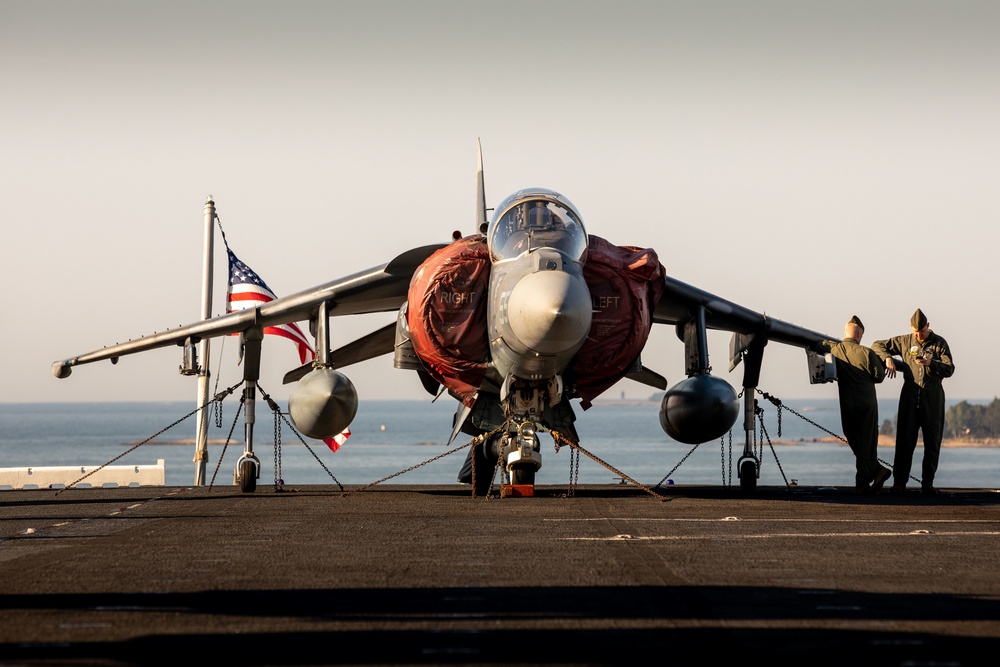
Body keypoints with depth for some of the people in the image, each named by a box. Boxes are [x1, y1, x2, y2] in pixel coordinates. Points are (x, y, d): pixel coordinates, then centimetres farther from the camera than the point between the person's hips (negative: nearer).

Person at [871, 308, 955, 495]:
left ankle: (928, 483, 9)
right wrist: (888, 358, -6)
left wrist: (931, 363, -21)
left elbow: (949, 369, -4)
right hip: (910, 396, 0)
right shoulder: (904, 342, 7)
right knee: (904, 440, -4)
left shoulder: (940, 343, 3)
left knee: (932, 442, 2)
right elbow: (877, 345, 13)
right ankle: (899, 483, -3)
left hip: (933, 398, 0)